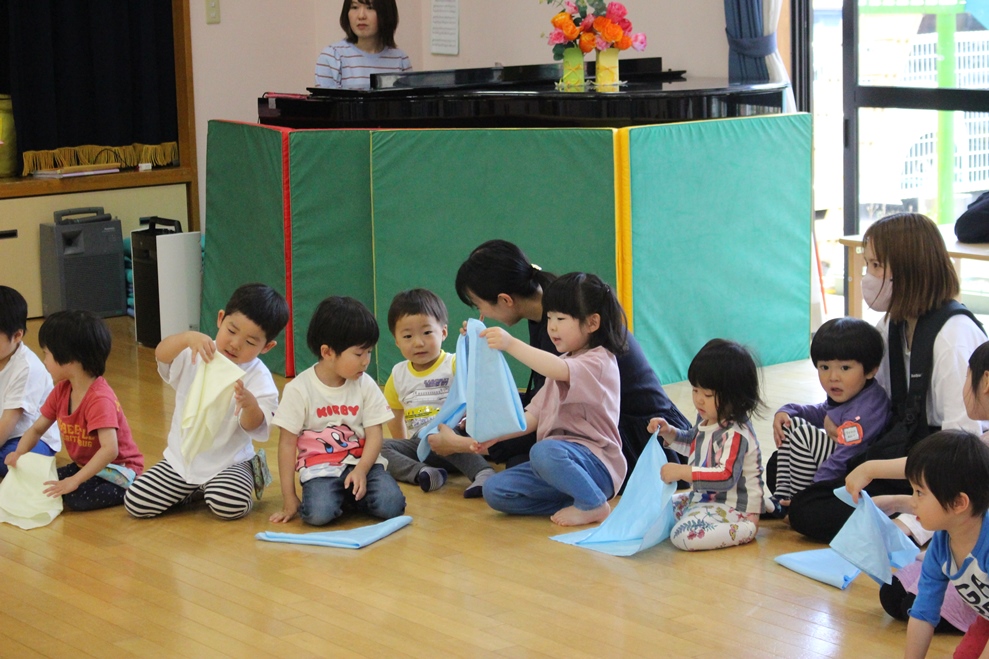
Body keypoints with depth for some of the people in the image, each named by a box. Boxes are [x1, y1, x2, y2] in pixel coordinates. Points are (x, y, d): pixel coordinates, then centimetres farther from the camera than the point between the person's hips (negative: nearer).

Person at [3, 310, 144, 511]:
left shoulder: (99, 398, -27)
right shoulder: (61, 391, 1)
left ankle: (128, 492, -9)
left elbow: (110, 449, -35)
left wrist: (75, 480, -38)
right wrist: (19, 453, -13)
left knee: (77, 497, -31)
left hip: (118, 471, -8)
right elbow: (36, 429, 8)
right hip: (87, 465, 8)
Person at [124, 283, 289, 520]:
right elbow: (161, 354, -24)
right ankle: (194, 490, 16)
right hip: (182, 459, 3)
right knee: (135, 503, -9)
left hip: (227, 462, -3)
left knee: (229, 506, -32)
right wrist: (188, 338, -45)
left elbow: (255, 429, -20)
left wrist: (250, 405, -44)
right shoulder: (196, 357, -4)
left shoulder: (259, 379, -11)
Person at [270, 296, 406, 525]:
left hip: (362, 462, 3)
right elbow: (288, 442, -3)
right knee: (319, 513, -32)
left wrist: (361, 470, -20)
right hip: (320, 469, -3)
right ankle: (338, 495, 1)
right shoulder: (299, 390, -6)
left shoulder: (365, 385, 3)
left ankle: (350, 495, 6)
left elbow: (374, 435, 0)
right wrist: (289, 499, -6)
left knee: (391, 506, -23)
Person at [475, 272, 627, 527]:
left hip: (596, 464, -9)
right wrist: (494, 436, 1)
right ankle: (578, 501, -7)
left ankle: (593, 504, -14)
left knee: (544, 452, -39)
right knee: (494, 490, -10)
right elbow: (534, 416, 16)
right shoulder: (562, 364, 22)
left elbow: (559, 371, -30)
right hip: (559, 458, 9)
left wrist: (511, 344, -38)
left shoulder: (600, 362, -8)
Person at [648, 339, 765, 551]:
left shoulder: (736, 434, -23)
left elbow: (726, 476, -34)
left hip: (733, 507, -11)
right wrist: (669, 433, 10)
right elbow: (692, 443, 29)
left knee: (684, 536, -29)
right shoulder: (707, 419, 6)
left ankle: (745, 529, -11)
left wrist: (682, 472, -35)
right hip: (705, 498, 11)